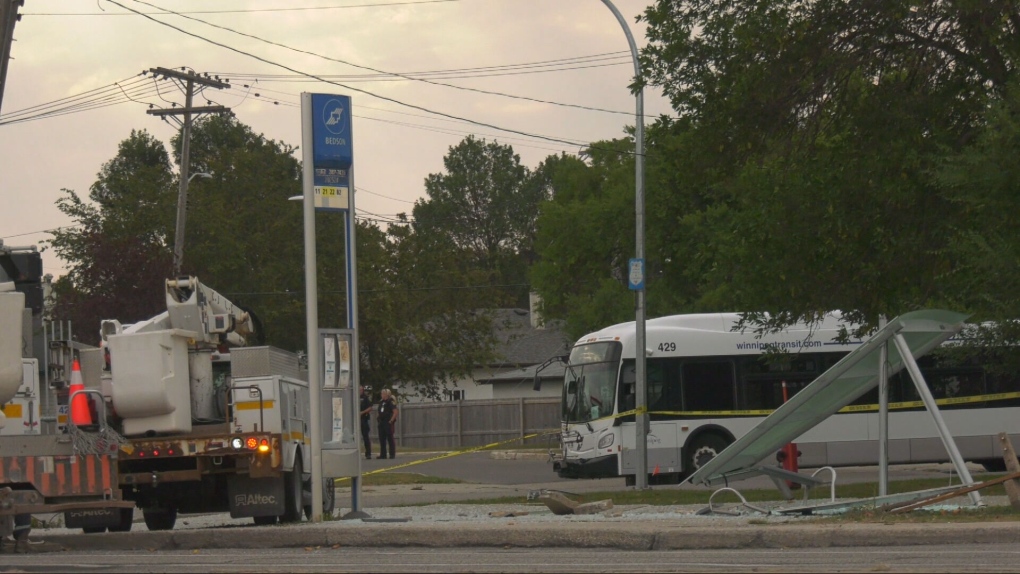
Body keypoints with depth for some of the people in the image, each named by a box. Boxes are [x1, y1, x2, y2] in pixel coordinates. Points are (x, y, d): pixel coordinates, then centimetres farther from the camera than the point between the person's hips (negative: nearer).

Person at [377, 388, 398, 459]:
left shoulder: (391, 402, -9)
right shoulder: (381, 402, 15)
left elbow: (395, 412, -15)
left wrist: (391, 421, -17)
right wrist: (378, 418, 10)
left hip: (388, 423, -8)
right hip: (381, 423, 8)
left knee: (390, 438, -4)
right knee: (382, 439, 7)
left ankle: (392, 454, -1)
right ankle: (383, 454, 12)